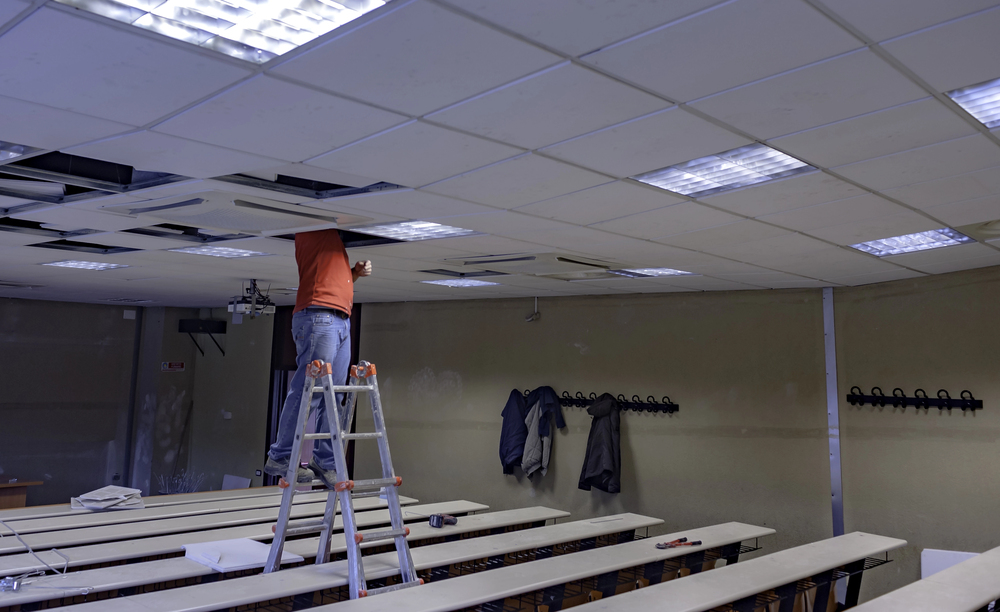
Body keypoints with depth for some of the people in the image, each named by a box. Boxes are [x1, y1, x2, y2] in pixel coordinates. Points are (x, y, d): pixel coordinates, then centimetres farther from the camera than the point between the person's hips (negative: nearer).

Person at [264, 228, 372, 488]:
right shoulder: (310, 229, 6)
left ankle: (325, 462, 6)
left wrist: (357, 271, 14)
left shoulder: (331, 236, 28)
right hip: (318, 317, -9)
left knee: (333, 398, 4)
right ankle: (280, 457, -5)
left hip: (342, 321, 9)